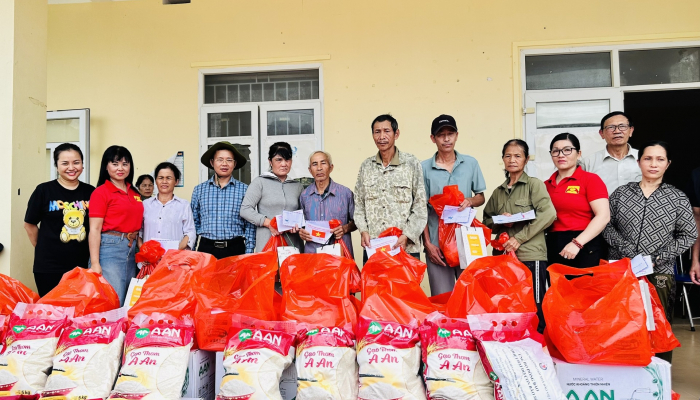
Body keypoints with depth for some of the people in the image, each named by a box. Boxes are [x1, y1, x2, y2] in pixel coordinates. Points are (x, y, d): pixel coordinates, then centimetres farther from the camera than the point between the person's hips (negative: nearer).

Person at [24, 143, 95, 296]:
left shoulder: (90, 192, 2)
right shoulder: (44, 190, -4)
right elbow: (30, 224, 5)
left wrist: (93, 258, 6)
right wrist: (43, 248, 6)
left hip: (82, 266, 2)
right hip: (49, 268, -2)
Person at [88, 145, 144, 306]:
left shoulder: (134, 193, 13)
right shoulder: (101, 192, -5)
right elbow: (94, 229, -10)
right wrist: (94, 263, -16)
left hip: (132, 250, 7)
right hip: (110, 249, -7)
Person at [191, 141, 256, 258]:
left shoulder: (244, 190, 4)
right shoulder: (199, 190, 9)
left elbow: (250, 226, 5)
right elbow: (194, 224, 13)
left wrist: (248, 255, -2)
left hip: (235, 249, -1)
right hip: (206, 248, 1)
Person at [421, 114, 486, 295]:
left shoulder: (471, 163, 6)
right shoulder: (424, 168, 0)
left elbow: (481, 197, 14)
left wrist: (470, 201, -10)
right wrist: (427, 243, -5)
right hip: (437, 243, -1)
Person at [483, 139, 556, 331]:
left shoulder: (534, 184, 1)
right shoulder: (498, 192, 15)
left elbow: (549, 214, -12)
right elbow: (487, 221, 19)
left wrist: (519, 238, -15)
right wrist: (501, 223, -5)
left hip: (530, 256, -5)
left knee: (534, 308, -2)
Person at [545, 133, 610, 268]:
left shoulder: (591, 179, -2)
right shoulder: (546, 185, 11)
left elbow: (603, 216, -11)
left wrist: (577, 243, -18)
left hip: (584, 249, -4)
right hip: (553, 249, 4)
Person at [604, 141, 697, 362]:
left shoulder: (678, 198, 4)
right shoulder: (621, 193, 6)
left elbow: (688, 235, 5)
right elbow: (607, 225, 4)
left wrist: (657, 259, -6)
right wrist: (628, 252, -10)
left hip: (660, 274, 0)